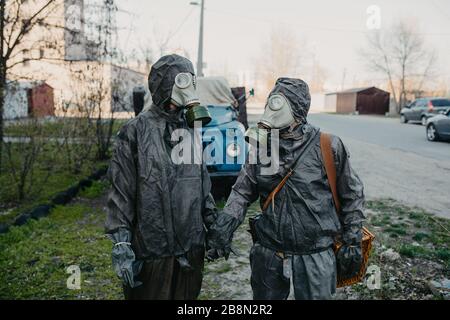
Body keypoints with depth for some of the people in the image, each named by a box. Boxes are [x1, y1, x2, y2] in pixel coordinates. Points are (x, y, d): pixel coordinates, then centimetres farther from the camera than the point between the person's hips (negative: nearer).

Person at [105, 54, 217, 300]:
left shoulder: (190, 130, 8)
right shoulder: (136, 132, -9)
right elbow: (121, 193, -10)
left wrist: (213, 227, 14)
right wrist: (121, 245, -12)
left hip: (191, 248, 5)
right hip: (152, 251, -5)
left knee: (188, 296, 18)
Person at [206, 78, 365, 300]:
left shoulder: (328, 147, -10)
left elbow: (351, 195, -1)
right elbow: (243, 191, 3)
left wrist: (352, 242, 0)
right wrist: (225, 224, -12)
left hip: (316, 255, -3)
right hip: (268, 253, 4)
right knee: (264, 296, 20)